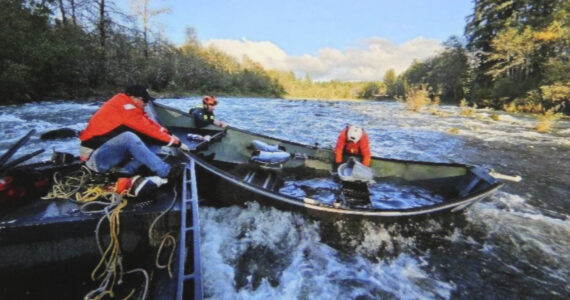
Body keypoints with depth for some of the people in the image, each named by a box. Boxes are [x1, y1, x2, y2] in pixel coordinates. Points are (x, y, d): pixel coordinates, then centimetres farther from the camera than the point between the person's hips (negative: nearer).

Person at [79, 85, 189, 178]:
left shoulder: (131, 108, 8)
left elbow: (150, 123, 1)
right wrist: (172, 140, -18)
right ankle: (166, 173, -40)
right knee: (128, 137, -38)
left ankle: (127, 171, -22)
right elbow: (146, 128, -21)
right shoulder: (123, 105, -19)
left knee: (154, 142, -5)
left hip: (114, 155, 9)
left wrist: (168, 135, -13)